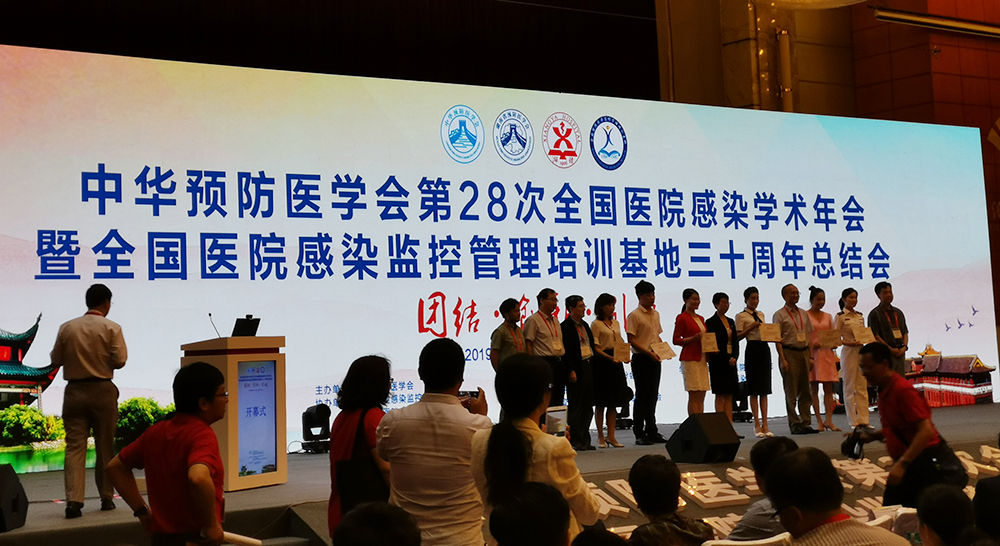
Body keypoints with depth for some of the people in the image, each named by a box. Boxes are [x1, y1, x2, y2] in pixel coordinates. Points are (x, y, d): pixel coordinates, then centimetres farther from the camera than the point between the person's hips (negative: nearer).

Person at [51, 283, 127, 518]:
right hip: (103, 391, -1)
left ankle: (74, 501, -10)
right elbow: (119, 361, -9)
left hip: (74, 391, 1)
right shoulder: (112, 328, -6)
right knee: (105, 446, 10)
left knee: (74, 446, 1)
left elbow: (56, 360, 6)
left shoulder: (67, 328, 1)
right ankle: (106, 497, 18)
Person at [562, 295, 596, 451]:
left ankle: (585, 439, 15)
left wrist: (594, 366, 14)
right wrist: (571, 371, -18)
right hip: (576, 370, -8)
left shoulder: (585, 325, 17)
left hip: (589, 367, 8)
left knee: (588, 406, 9)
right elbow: (566, 350, -13)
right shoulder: (566, 326, -9)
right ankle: (575, 440, 4)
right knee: (575, 406, -2)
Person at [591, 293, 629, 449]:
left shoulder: (616, 323, 15)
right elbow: (595, 348, -11)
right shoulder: (596, 324, -6)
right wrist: (609, 357, -23)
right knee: (601, 402, 0)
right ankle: (601, 437, 7)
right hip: (602, 364, -7)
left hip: (616, 363, 7)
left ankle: (611, 436, 12)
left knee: (614, 401, 7)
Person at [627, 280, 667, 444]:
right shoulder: (634, 315, -9)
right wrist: (648, 353, -19)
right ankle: (639, 434, 3)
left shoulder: (655, 314, 14)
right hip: (641, 359, -7)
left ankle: (652, 431, 19)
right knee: (642, 395, -3)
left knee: (653, 395, 11)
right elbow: (631, 340, -13)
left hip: (654, 359, 7)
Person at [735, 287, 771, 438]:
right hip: (752, 350, -6)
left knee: (764, 388, 5)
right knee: (754, 388, -4)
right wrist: (751, 327, -18)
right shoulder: (741, 316, -2)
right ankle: (757, 424, 0)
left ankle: (765, 424, 7)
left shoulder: (761, 315, 16)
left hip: (764, 349, 6)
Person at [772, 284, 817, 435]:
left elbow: (809, 336, 17)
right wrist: (783, 360, -15)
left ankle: (805, 423, 12)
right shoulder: (779, 315, -2)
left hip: (804, 352, 6)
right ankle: (794, 425, 2)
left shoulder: (803, 314, 16)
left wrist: (811, 357, 8)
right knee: (791, 392, -3)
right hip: (789, 353, -6)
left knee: (805, 391, 7)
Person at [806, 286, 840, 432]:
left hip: (827, 353, 4)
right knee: (813, 388, -2)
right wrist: (811, 345, -18)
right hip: (811, 354, -4)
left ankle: (829, 420, -1)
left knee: (829, 388, -2)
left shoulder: (828, 317, 15)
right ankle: (819, 421, 1)